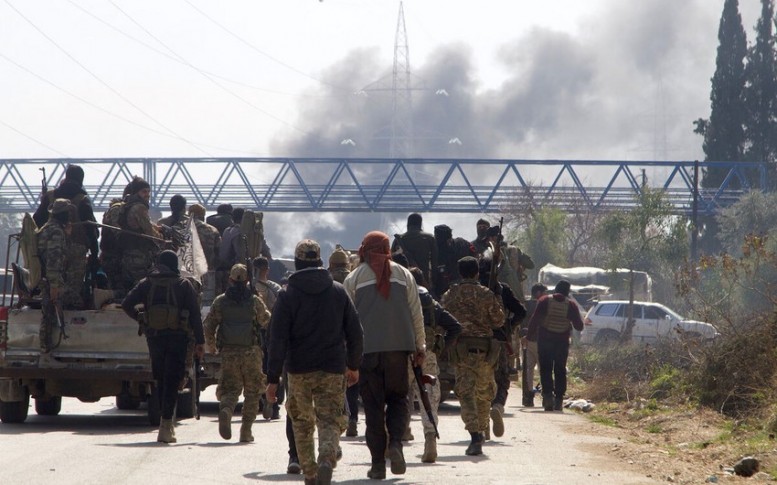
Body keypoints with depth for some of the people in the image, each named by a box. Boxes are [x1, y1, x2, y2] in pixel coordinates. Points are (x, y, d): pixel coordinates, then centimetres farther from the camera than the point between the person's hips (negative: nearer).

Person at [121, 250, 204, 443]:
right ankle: (166, 427, -13)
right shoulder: (184, 284, 2)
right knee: (172, 382, -3)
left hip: (154, 338, 2)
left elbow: (127, 304, -2)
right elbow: (195, 314, -3)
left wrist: (141, 319, 12)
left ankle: (167, 423, 19)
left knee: (161, 380, 16)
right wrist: (199, 342, -2)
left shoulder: (147, 283, 7)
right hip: (177, 338, -2)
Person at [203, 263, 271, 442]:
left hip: (228, 352, 1)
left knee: (230, 388, 7)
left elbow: (208, 326, 5)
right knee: (252, 392, 11)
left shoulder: (220, 301, 2)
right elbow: (267, 322, 10)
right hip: (251, 353, -1)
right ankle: (246, 431, 6)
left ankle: (226, 409, -28)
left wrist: (211, 346, 22)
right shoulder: (255, 301, -3)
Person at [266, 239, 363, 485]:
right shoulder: (338, 291, 4)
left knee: (302, 424, 14)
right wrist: (354, 365, 21)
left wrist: (273, 378, -6)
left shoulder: (287, 295, -4)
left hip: (298, 372, -1)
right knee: (330, 421, -1)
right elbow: (355, 333, 8)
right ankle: (327, 459, -29)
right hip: (332, 372, 1)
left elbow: (278, 340, -8)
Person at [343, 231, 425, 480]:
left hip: (367, 349, -1)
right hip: (398, 347, 1)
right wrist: (420, 347, 16)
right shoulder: (404, 275, 9)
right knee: (398, 398, 13)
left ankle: (378, 462, -1)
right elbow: (416, 314, 9)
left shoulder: (354, 278, 4)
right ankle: (395, 443, -12)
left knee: (373, 405, 2)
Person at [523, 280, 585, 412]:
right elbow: (579, 325, 1)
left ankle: (548, 394, -18)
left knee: (545, 369, 1)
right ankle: (559, 399, 4)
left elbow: (534, 319, -7)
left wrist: (528, 336, -1)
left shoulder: (545, 301, -4)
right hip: (562, 341, 1)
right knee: (560, 370, 9)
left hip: (545, 340, -1)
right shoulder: (571, 304, -1)